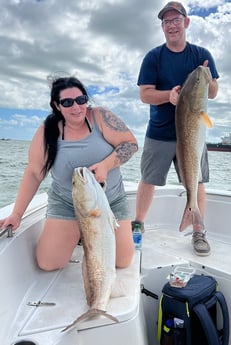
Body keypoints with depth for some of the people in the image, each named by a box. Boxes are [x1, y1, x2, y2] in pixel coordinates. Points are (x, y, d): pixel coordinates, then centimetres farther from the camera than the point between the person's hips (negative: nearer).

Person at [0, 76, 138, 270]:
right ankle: (78, 234, 23)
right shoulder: (48, 132, -8)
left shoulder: (100, 117, -10)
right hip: (66, 204, 1)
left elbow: (131, 143, -12)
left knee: (123, 261, 1)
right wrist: (17, 213, -7)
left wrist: (105, 165, -28)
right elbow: (33, 174, -5)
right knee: (48, 263, -5)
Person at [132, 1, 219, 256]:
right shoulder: (153, 57, 2)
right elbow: (144, 94, -7)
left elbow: (213, 93, 2)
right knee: (147, 179, 5)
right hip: (159, 133, -1)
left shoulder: (201, 55, 6)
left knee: (197, 182, 2)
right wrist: (169, 95, -25)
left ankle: (198, 232, 16)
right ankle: (138, 223, 23)